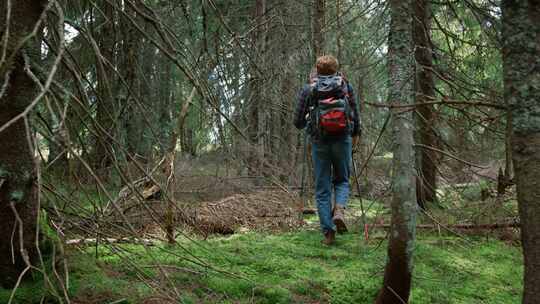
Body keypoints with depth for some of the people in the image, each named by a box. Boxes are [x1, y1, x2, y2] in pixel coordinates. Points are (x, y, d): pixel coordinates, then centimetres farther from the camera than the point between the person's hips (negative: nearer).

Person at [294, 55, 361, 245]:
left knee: (322, 189, 8)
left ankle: (328, 233, 5)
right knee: (342, 180, 20)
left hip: (319, 141, 0)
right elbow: (355, 114, 7)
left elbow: (298, 122, 3)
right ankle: (339, 211, -7)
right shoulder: (346, 86, 5)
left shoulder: (308, 89, 3)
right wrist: (355, 134, 24)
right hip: (343, 139, 1)